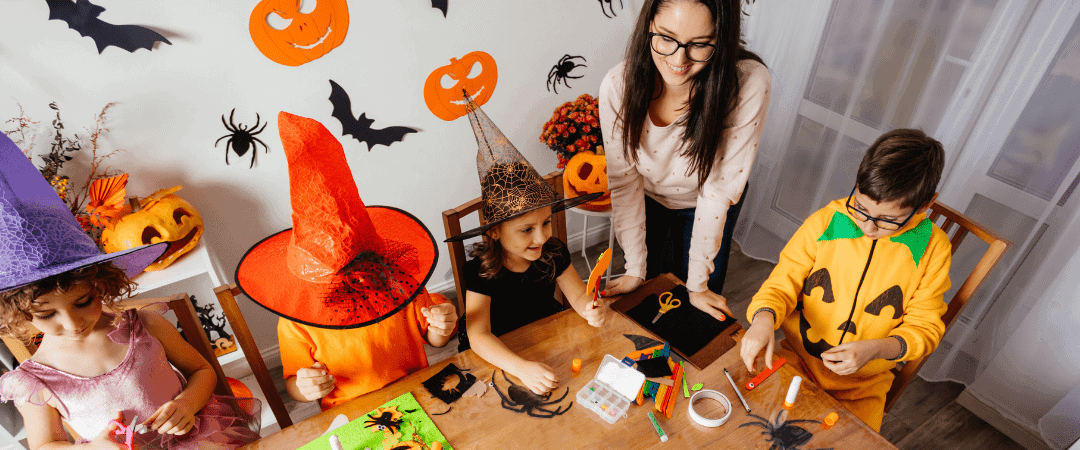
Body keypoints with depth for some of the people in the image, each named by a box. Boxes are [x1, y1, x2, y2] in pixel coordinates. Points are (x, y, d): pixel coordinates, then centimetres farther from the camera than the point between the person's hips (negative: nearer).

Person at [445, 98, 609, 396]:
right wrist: (522, 367, -46)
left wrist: (591, 309, -26)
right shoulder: (480, 271, -25)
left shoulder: (553, 253, -12)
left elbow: (578, 295, -1)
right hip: (498, 356, -4)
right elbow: (478, 335, -31)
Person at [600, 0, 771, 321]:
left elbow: (719, 188, -28)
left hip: (701, 205, -1)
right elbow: (624, 180, -21)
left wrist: (698, 283, -20)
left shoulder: (749, 84, -35)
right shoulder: (618, 85, -30)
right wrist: (635, 268, -16)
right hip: (647, 196, 1)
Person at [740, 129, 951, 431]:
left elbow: (925, 326, 0)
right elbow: (784, 282, -5)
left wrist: (875, 348, -20)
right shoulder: (826, 222, -10)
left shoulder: (932, 249, -8)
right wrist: (764, 318, -27)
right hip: (795, 361, 0)